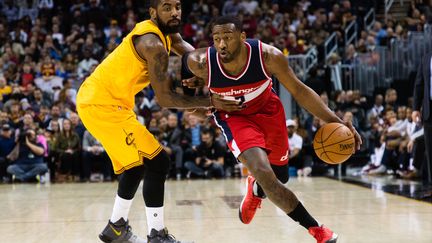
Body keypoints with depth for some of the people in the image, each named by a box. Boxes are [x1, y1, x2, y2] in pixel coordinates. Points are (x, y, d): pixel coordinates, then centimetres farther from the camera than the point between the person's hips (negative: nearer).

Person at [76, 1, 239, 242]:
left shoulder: (166, 34, 6)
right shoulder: (153, 44, -22)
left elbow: (186, 48, 22)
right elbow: (165, 98, -21)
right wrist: (210, 102, -17)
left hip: (94, 98, 10)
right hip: (102, 104, -10)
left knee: (138, 162, 23)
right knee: (157, 161, -11)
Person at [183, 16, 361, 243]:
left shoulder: (268, 56, -31)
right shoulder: (202, 63, -30)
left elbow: (298, 90, -18)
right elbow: (185, 55, -2)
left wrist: (334, 120, -24)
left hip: (267, 110, 2)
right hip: (233, 116, -2)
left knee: (279, 177, 15)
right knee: (263, 173, -22)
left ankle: (256, 189, 54)